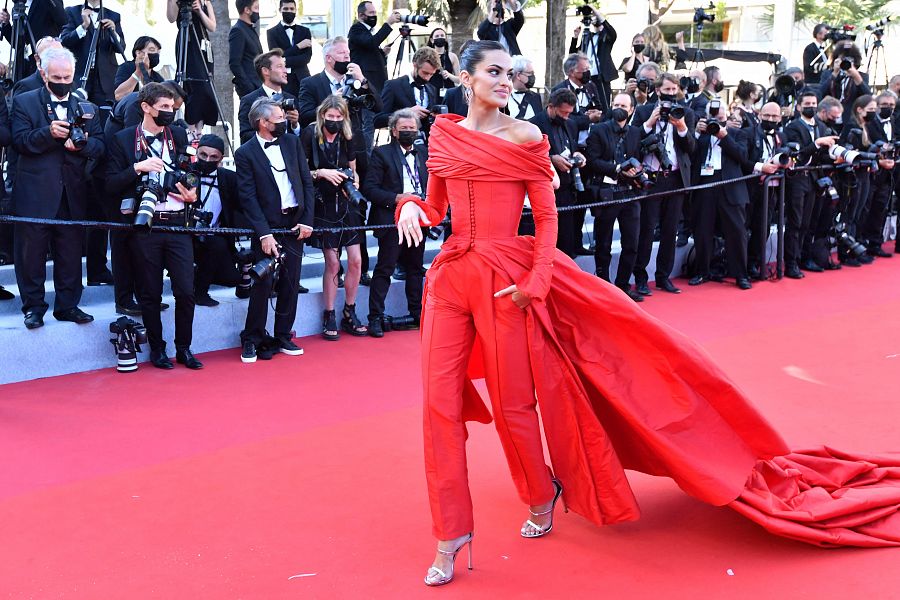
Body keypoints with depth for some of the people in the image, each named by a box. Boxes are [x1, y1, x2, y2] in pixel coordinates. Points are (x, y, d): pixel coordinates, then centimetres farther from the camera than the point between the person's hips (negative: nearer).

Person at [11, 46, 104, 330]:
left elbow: (100, 145, 3)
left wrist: (82, 144, -18)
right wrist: (49, 132, -24)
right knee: (32, 253, 5)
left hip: (73, 196, 2)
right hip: (35, 194, -2)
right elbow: (20, 141, -8)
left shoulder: (86, 106, 11)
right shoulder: (24, 102, 3)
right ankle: (33, 306, 16)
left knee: (71, 253, 8)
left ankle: (67, 305, 20)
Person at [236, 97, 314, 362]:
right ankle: (252, 340, 9)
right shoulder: (245, 153, -5)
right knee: (263, 284, -4)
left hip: (295, 224, 4)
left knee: (290, 284, 8)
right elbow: (248, 197, -9)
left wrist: (307, 220, 0)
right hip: (267, 226, -4)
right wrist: (264, 233, -15)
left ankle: (283, 337, 19)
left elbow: (307, 182, 8)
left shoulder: (292, 142, 8)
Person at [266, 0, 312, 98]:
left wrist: (285, 61, -12)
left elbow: (307, 57, 1)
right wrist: (298, 46, -8)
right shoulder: (272, 32, 7)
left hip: (302, 79, 2)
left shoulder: (305, 31, 13)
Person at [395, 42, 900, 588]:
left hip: (504, 278, -4)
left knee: (512, 403, 5)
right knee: (441, 403, 0)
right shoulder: (443, 133, 10)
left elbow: (547, 215, -2)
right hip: (450, 277, 4)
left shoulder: (523, 136, -1)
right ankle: (451, 537, 10)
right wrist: (411, 207, -7)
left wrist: (536, 279, -13)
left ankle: (541, 497, 34)